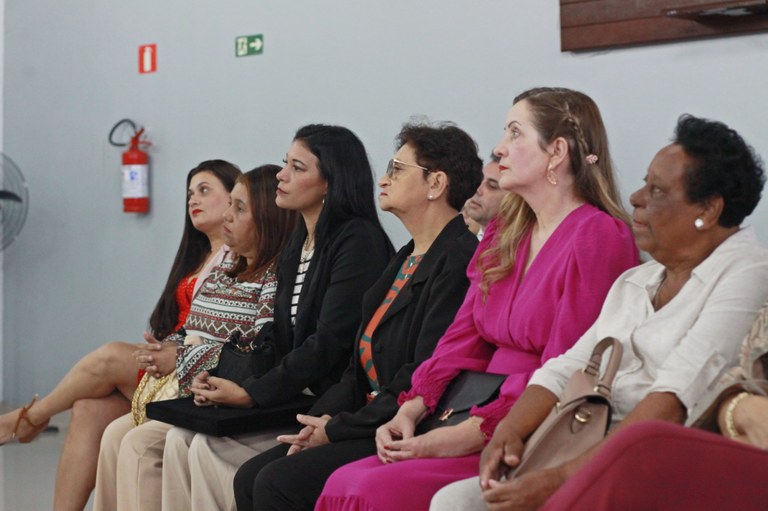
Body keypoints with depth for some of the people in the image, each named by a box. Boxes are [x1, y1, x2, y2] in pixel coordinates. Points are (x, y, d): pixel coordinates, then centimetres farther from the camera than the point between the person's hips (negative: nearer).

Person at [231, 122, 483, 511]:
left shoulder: (459, 260, -15)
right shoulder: (407, 259, 18)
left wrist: (337, 429, -12)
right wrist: (325, 417, 0)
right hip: (373, 425, 9)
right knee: (249, 478, -2)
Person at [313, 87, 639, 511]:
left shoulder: (598, 237, -10)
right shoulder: (506, 231, 16)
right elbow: (463, 337, 13)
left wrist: (467, 435, -21)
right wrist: (411, 410, -2)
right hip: (481, 423, 7)